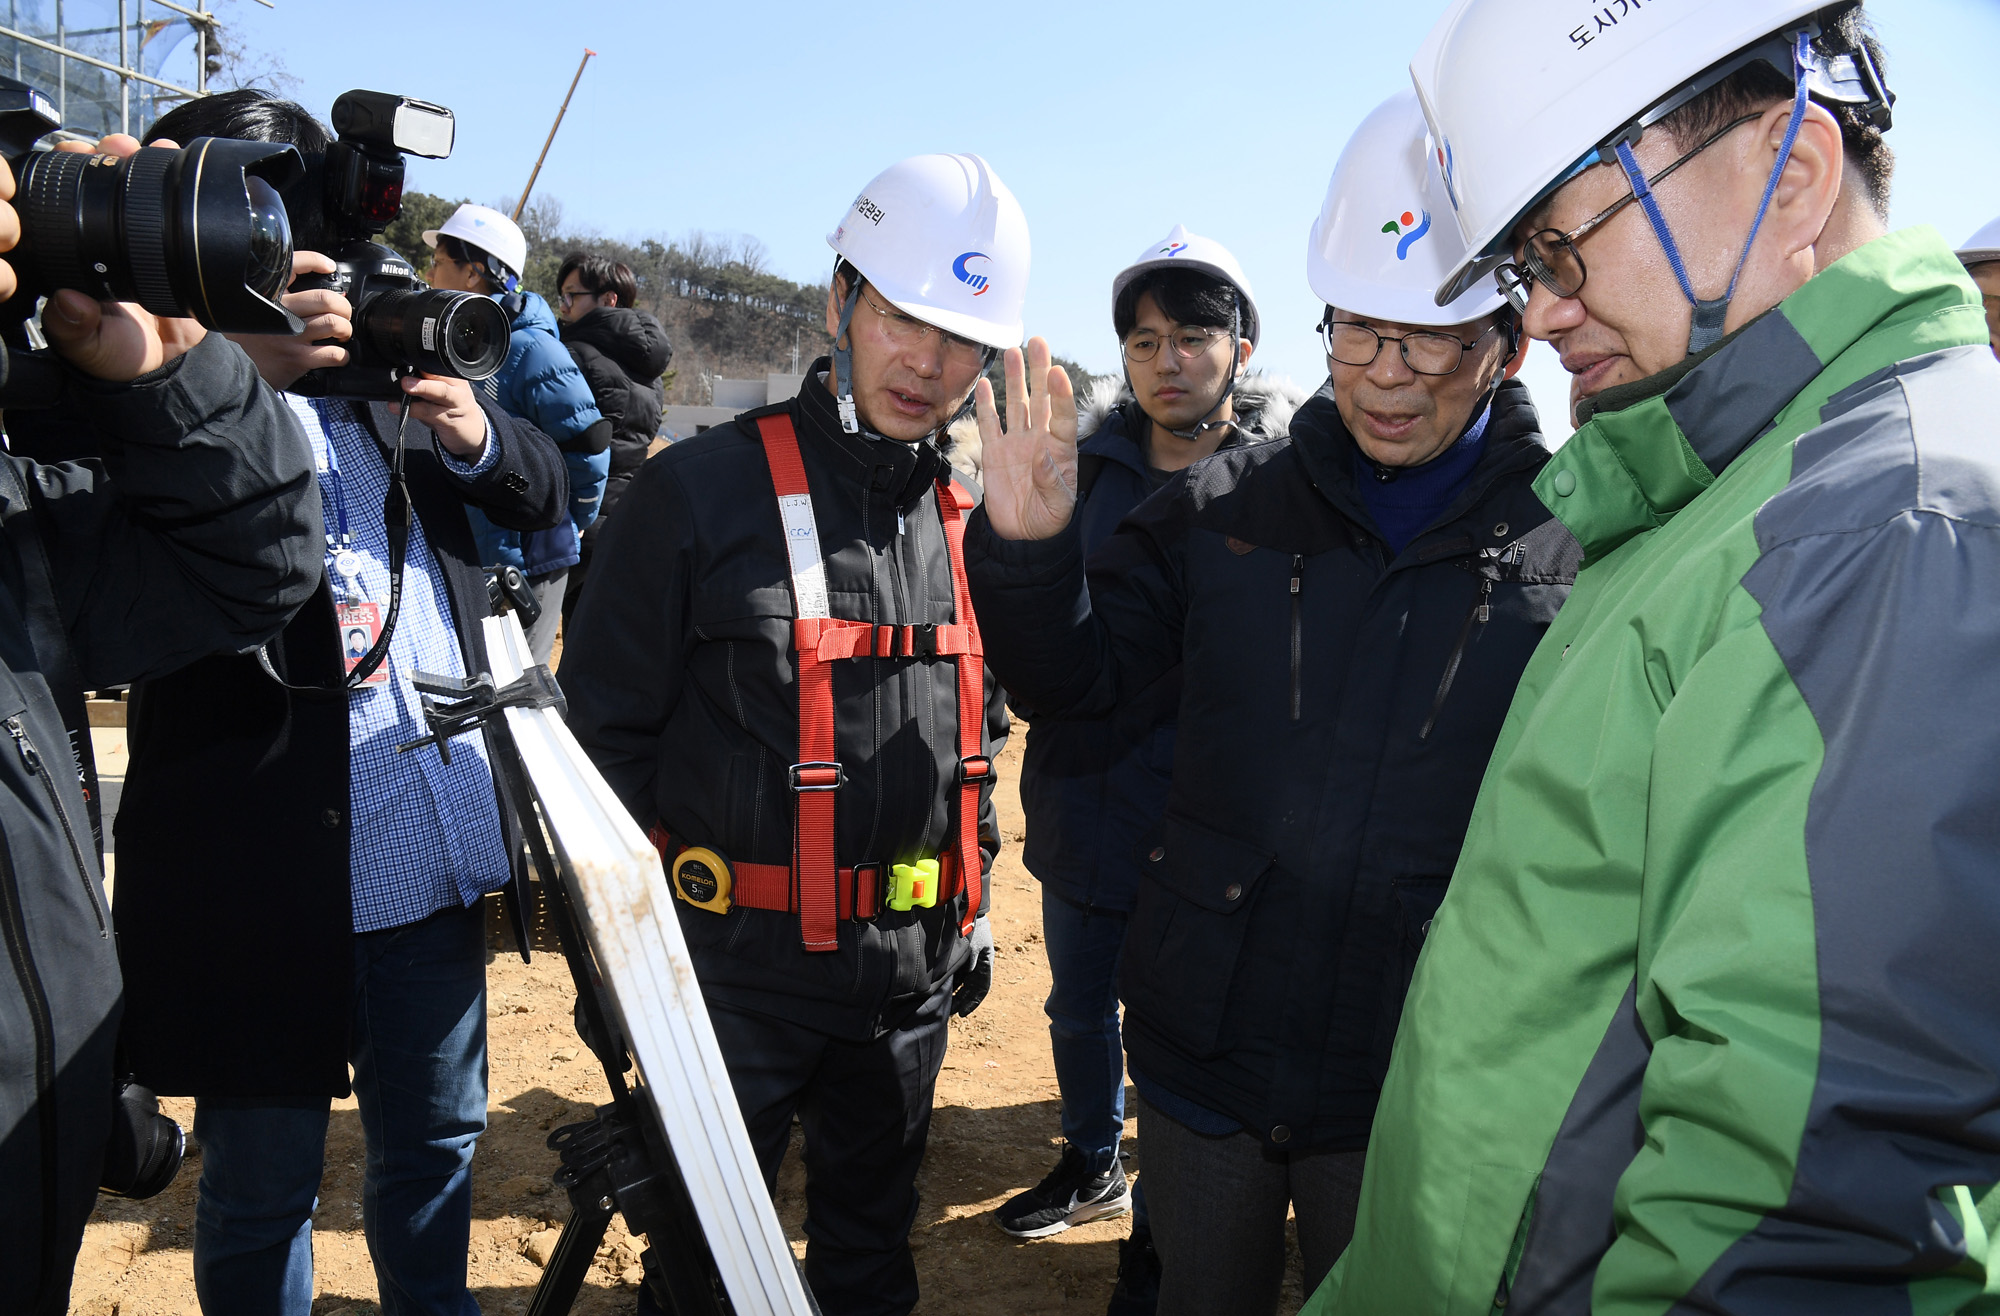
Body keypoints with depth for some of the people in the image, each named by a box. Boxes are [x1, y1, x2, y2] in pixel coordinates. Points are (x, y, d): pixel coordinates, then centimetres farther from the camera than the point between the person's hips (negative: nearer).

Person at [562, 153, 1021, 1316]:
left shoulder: (968, 521, 5)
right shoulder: (702, 490, -11)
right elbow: (605, 727, -8)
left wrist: (973, 914, 15)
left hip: (911, 963, 5)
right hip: (734, 959, -4)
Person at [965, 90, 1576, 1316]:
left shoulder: (1582, 545, -9)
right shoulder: (1228, 506, -2)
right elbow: (1080, 675, 2)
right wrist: (1028, 548, -14)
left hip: (1409, 1094, -2)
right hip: (1205, 1053, 3)